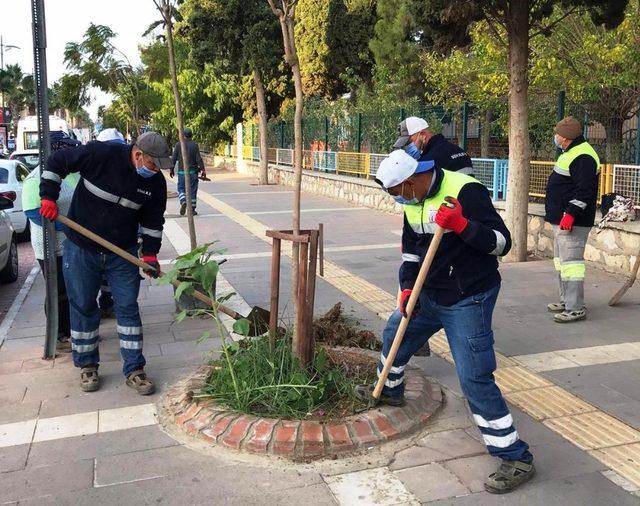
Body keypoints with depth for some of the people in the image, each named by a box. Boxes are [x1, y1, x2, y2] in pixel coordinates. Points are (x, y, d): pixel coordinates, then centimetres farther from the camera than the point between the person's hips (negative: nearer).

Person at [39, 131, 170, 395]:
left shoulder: (156, 182, -8)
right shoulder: (100, 154, -20)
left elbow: (153, 220, 3)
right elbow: (56, 162, -8)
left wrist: (150, 252, -6)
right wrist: (49, 196, -14)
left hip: (123, 254, 2)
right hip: (81, 250, -2)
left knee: (127, 307, 1)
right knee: (83, 307, 7)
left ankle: (134, 370, 9)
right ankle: (87, 366, 24)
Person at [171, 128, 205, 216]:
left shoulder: (178, 145, 1)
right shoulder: (194, 145, -3)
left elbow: (174, 158, 1)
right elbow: (198, 158, -8)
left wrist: (172, 169, 10)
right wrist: (202, 169, -4)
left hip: (182, 171, 1)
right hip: (193, 171, 0)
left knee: (181, 189, 11)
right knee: (193, 190, 6)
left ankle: (183, 201, -17)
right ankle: (192, 209, 8)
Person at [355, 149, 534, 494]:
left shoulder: (465, 191, -22)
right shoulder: (413, 201, 3)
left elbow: (502, 242, -22)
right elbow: (410, 248, 15)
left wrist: (461, 224, -36)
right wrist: (407, 288, 2)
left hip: (468, 300, -9)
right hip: (430, 293, 9)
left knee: (474, 379, -13)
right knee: (395, 334, 25)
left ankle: (516, 458, 1)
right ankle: (389, 390, 56)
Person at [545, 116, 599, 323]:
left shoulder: (583, 157, -17)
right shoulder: (571, 153, 17)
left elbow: (585, 190, -25)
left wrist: (571, 213, -28)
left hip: (573, 221, -11)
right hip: (562, 219, 11)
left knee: (570, 262, -11)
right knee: (561, 260, 17)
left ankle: (576, 308, -7)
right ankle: (566, 300, 28)